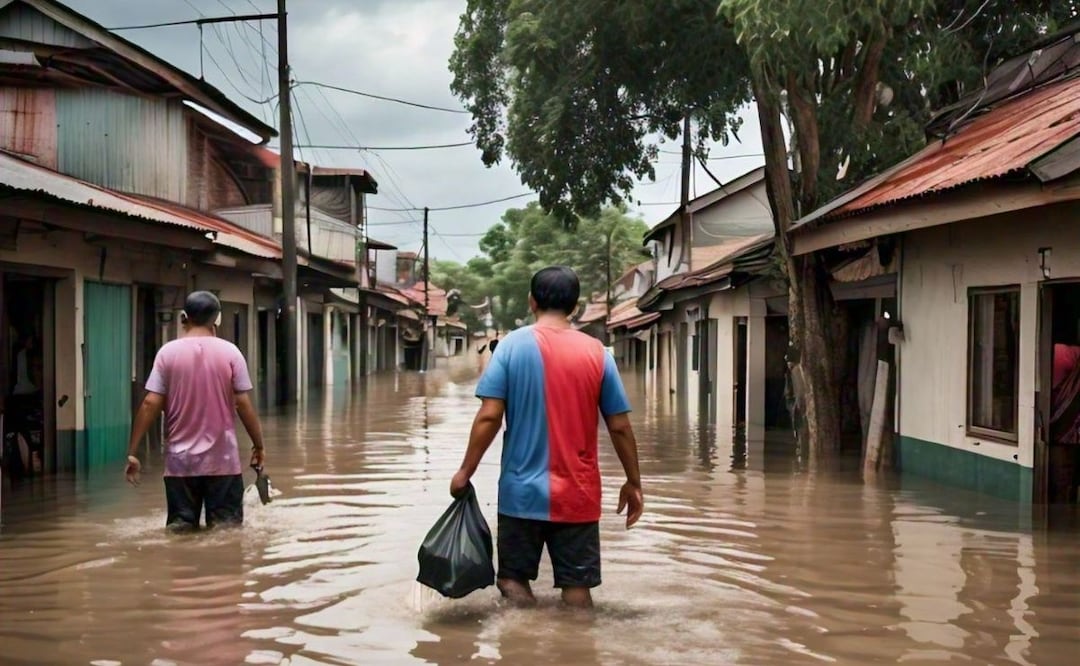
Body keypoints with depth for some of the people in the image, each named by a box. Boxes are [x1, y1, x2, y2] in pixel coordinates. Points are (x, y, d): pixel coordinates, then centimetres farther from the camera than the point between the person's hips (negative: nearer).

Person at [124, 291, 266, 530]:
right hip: (222, 459, -1)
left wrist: (132, 452, -1)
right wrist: (258, 444, 8)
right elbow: (243, 404, -4)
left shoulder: (168, 353, -1)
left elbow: (150, 404, -5)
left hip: (180, 460, 1)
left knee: (180, 529, 6)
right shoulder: (230, 352, -2)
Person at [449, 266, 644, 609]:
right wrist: (633, 482, 12)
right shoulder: (596, 353, 0)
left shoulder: (513, 345, -4)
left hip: (522, 491, -1)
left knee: (514, 581, 10)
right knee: (577, 589, 7)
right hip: (578, 495, 1)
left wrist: (466, 471, -1)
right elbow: (620, 427, 1)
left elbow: (489, 417, -10)